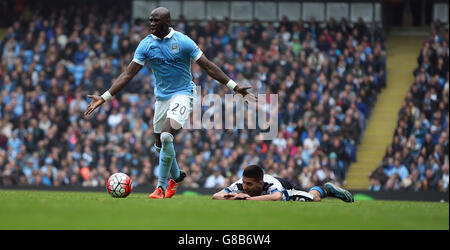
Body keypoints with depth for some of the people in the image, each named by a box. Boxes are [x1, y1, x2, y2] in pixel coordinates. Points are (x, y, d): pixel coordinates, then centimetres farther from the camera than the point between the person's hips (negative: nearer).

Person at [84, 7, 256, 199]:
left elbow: (209, 67, -5)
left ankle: (162, 186, -16)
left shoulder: (183, 42, -11)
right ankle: (176, 176, 41)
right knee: (160, 146, 11)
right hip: (161, 97, 5)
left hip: (183, 94, -5)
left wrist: (236, 88, -7)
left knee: (166, 137, -24)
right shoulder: (146, 45, -2)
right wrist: (104, 98, -9)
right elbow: (128, 74, -2)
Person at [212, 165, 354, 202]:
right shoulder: (240, 185, -41)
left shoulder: (271, 184, -50)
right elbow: (215, 196, -45)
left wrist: (248, 199, -76)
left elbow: (276, 197, -73)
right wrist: (233, 197, -65)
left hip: (286, 190, -4)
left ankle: (324, 189, 50)